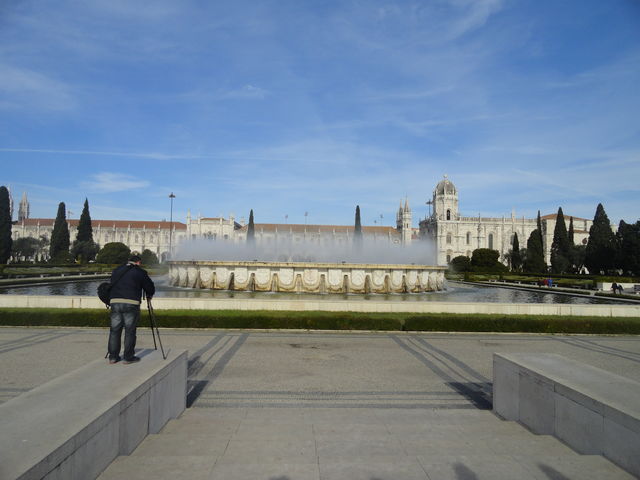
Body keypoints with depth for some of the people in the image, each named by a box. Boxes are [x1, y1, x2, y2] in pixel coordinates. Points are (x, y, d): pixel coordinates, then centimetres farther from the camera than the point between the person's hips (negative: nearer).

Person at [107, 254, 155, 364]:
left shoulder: (116, 270, 18)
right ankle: (128, 357, 6)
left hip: (115, 302, 5)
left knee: (114, 330, 10)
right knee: (130, 331, 2)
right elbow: (150, 287, 7)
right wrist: (149, 296, 27)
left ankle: (113, 356, 14)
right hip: (131, 303, -4)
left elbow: (111, 285, 25)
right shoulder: (140, 272, 3)